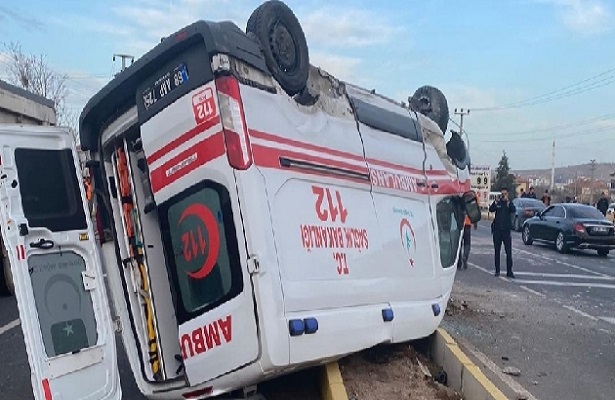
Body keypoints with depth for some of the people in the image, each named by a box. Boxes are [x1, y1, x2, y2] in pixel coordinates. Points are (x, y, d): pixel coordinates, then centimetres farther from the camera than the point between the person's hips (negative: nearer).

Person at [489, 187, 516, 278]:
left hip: (506, 230, -1)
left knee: (509, 251, -4)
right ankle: (497, 270, 15)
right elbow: (491, 209, -12)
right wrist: (496, 202, -25)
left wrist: (508, 201, -24)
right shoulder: (497, 202, 5)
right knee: (497, 251, 7)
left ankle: (509, 271, 0)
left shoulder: (509, 203, 4)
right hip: (497, 230, 1)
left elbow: (514, 210, -15)